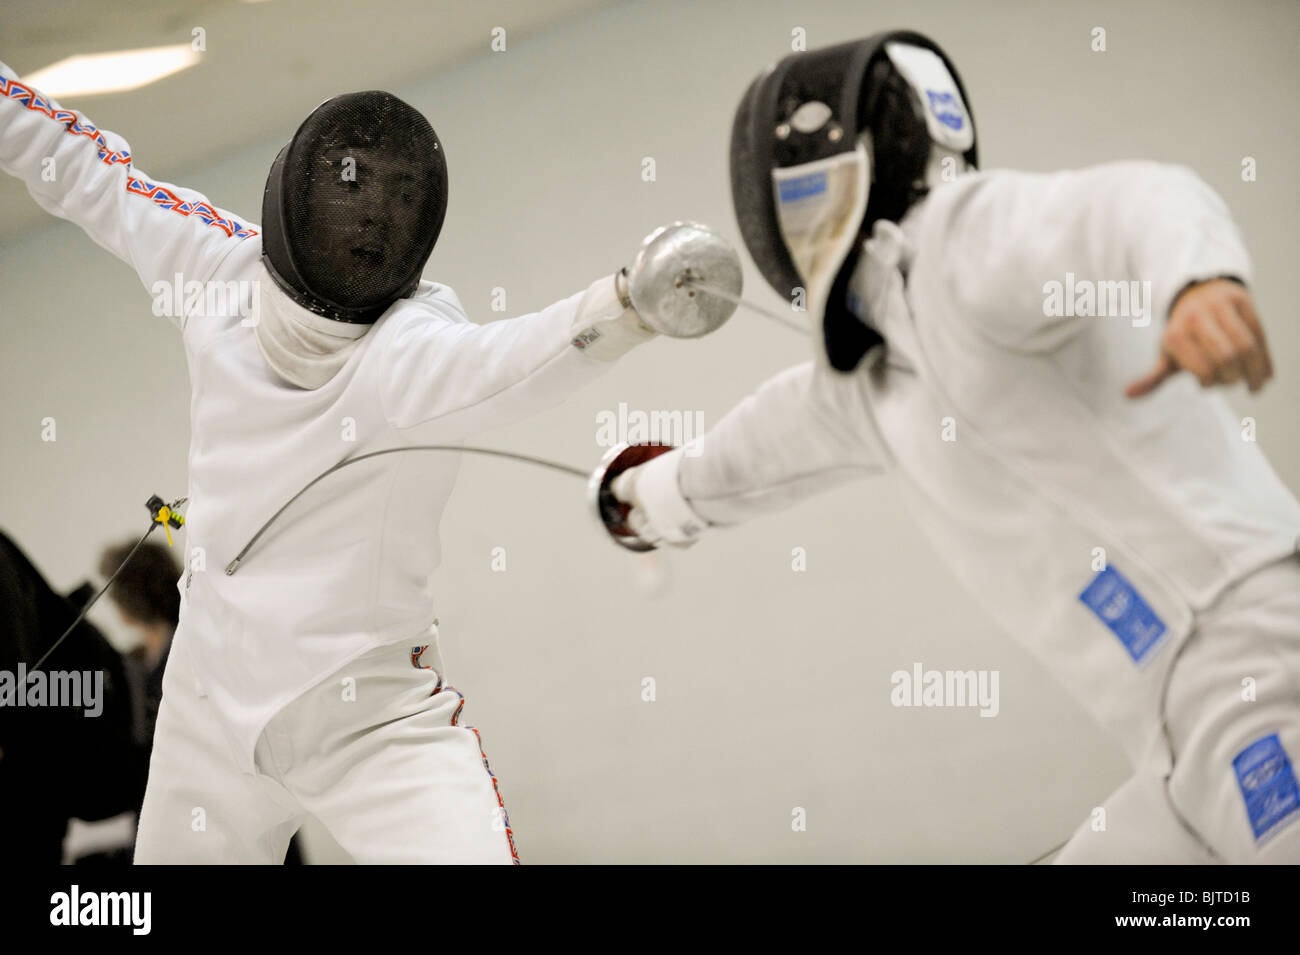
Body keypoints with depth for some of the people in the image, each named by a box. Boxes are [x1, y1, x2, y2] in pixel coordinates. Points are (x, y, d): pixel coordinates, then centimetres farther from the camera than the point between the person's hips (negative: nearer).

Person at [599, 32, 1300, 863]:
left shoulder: (965, 229, -6)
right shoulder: (888, 361, 21)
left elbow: (1141, 201, -27)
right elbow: (804, 419, 44)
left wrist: (1201, 276, -52)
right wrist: (673, 491, 64)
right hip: (1222, 736, 10)